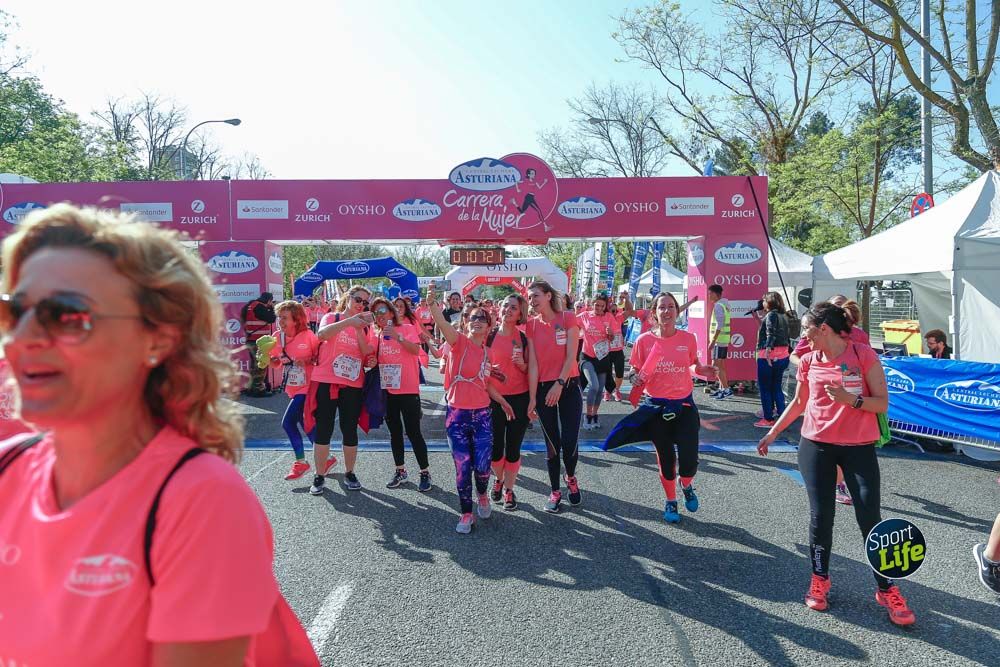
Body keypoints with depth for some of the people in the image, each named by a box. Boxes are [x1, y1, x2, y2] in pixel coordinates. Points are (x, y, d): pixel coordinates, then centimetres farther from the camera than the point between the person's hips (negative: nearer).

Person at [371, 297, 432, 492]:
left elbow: (416, 350, -20)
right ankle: (400, 470, 25)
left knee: (413, 432, -4)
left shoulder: (407, 328, -5)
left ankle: (425, 472, 8)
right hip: (387, 390, 5)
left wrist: (398, 337, -30)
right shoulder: (377, 334, 8)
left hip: (408, 390, -5)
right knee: (394, 431, 13)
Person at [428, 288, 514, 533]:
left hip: (482, 415, 3)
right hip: (457, 415, -3)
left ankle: (483, 496, 31)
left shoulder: (487, 352, 9)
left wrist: (502, 401, 17)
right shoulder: (460, 342, -7)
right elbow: (443, 325, -29)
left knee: (482, 466, -1)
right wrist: (432, 305, -46)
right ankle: (466, 514, 19)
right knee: (462, 468, 2)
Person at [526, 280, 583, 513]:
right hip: (543, 389, 2)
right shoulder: (531, 325, 2)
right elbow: (533, 364, -2)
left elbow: (571, 356, -7)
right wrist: (532, 398, -5)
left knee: (570, 442, -6)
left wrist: (559, 384, -13)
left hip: (568, 385, -2)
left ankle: (571, 478, 24)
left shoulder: (568, 318, -4)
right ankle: (555, 492, 21)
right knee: (552, 443, 7)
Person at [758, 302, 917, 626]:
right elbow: (798, 402, 17)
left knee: (870, 519, -3)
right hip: (816, 446, 3)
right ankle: (820, 579, 22)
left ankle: (886, 590, 13)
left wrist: (851, 399, -25)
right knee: (820, 517, 2)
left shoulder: (864, 355, -9)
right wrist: (772, 433, 20)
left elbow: (882, 403, -8)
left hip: (859, 448, -2)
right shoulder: (809, 362, 2)